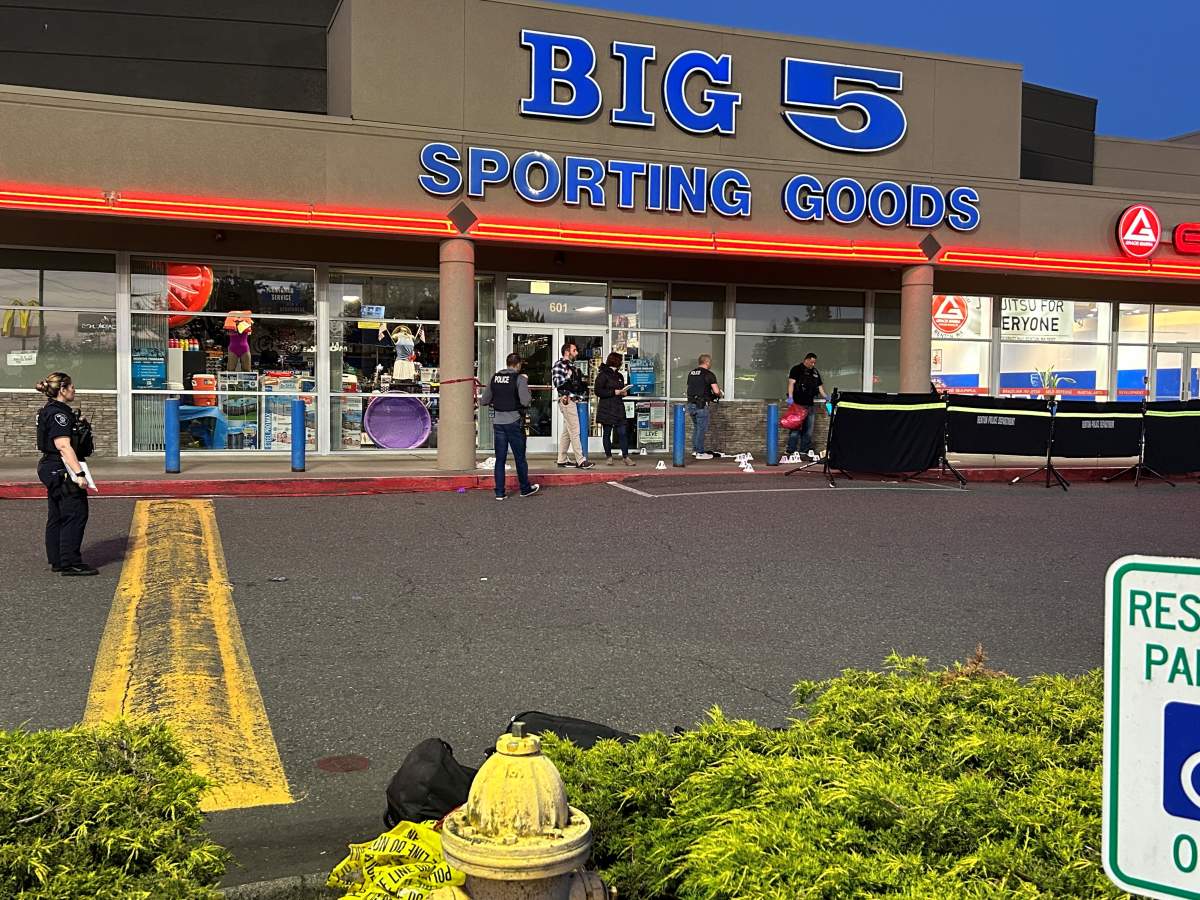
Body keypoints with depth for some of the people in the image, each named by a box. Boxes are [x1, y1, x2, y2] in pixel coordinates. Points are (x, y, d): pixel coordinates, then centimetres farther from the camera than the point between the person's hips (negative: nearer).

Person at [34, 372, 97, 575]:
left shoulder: (54, 411, 15)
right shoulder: (57, 413, -17)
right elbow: (63, 446, -24)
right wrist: (79, 473, -27)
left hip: (55, 472, 11)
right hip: (62, 471, -11)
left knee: (57, 516, 13)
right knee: (75, 515, -7)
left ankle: (57, 561, 19)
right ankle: (71, 563, -5)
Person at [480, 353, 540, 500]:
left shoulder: (494, 378, 5)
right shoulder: (520, 379, -9)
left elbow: (484, 401, 8)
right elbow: (525, 401, -18)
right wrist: (530, 397, 2)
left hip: (497, 421, 4)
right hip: (514, 422, -4)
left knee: (500, 458, 8)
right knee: (520, 457, 9)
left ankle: (499, 492, 7)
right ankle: (525, 489, 21)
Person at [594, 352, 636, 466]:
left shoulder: (619, 376, 16)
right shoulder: (603, 375, -5)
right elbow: (598, 391, -13)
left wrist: (624, 392, 4)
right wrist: (614, 392, -16)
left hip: (619, 408, 6)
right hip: (606, 409, -6)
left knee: (622, 433, -1)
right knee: (607, 433, 3)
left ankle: (625, 457, 3)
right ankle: (608, 456, 12)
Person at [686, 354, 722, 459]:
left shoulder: (691, 373, 11)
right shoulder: (708, 375, -10)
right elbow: (716, 391, -15)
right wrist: (718, 394, 8)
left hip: (691, 404, 7)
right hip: (701, 405, -7)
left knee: (696, 427, 19)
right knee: (701, 428, 0)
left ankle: (695, 450, 24)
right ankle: (700, 453, 4)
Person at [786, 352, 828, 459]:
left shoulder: (815, 372, 20)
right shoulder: (796, 369, -1)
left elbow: (819, 386, 24)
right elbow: (791, 382, -11)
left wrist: (824, 396, 10)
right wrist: (790, 396, -23)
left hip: (809, 404, 7)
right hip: (798, 403, -7)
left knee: (808, 429, 10)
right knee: (795, 428, -8)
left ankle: (805, 450, 17)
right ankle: (791, 450, -7)